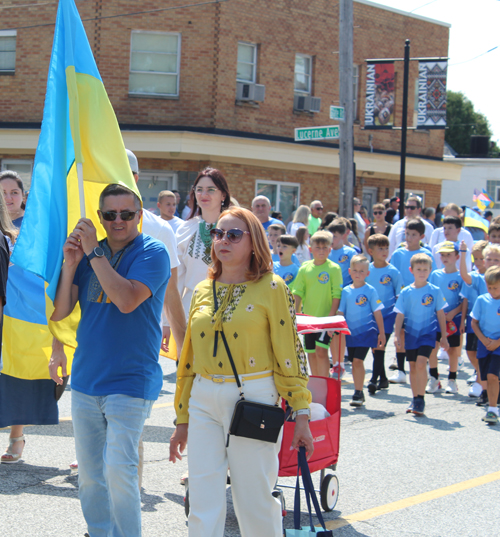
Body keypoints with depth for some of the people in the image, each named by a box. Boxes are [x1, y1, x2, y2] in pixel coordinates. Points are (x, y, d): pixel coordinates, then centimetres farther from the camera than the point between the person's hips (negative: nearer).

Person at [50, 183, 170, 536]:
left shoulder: (152, 252, -7)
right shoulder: (88, 252, 9)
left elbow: (127, 299, -24)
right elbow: (60, 311, 3)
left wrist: (93, 252, -18)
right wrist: (71, 262, -9)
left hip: (130, 380, -6)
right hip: (85, 378, 6)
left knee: (118, 470, -12)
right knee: (89, 473, 12)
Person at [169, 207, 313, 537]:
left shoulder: (271, 288, -3)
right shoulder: (202, 291, 11)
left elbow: (290, 352, -6)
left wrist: (301, 414, -11)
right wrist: (182, 419, 17)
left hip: (253, 398, -4)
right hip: (203, 401, 4)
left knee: (254, 503, 4)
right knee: (203, 508, 3)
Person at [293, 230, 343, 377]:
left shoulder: (334, 268, -5)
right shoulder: (305, 268, 4)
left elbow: (337, 295, -6)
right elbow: (298, 293, 6)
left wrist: (331, 316, -12)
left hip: (325, 317, -4)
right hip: (308, 318, 4)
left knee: (321, 351, -13)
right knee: (311, 353, 10)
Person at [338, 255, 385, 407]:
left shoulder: (370, 290, -3)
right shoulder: (346, 291, 6)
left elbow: (377, 312, -1)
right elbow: (340, 312, 11)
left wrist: (382, 333, -1)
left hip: (366, 330, -4)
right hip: (350, 331, 4)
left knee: (358, 360, -13)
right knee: (354, 362, 10)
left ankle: (358, 393, -6)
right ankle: (358, 393, 21)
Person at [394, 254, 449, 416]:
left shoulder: (435, 291, -2)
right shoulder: (406, 292, 0)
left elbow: (440, 314, 5)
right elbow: (400, 315, 2)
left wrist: (444, 337, 6)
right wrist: (397, 335, -5)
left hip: (428, 332, -2)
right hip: (411, 333, 2)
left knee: (421, 363, -17)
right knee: (413, 366, 10)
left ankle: (421, 399, -9)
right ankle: (415, 399, 24)